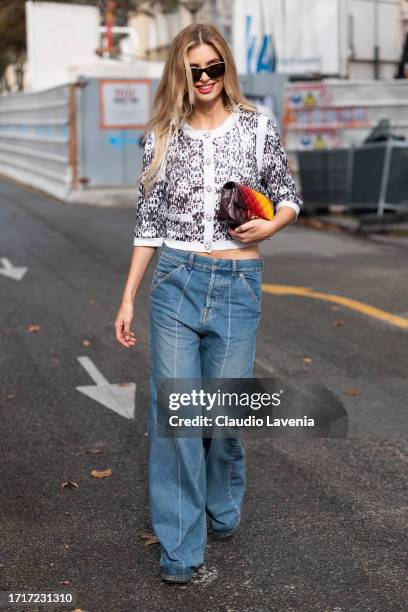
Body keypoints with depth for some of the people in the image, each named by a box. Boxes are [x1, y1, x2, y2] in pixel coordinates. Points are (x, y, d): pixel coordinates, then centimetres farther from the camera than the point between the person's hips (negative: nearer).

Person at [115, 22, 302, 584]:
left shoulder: (258, 129, 2)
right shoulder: (162, 137, 5)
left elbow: (288, 198, 12)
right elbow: (149, 223, 8)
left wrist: (270, 225, -11)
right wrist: (127, 300, 7)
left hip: (238, 285, -1)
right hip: (176, 282, 1)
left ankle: (224, 510, 34)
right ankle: (180, 548, 8)